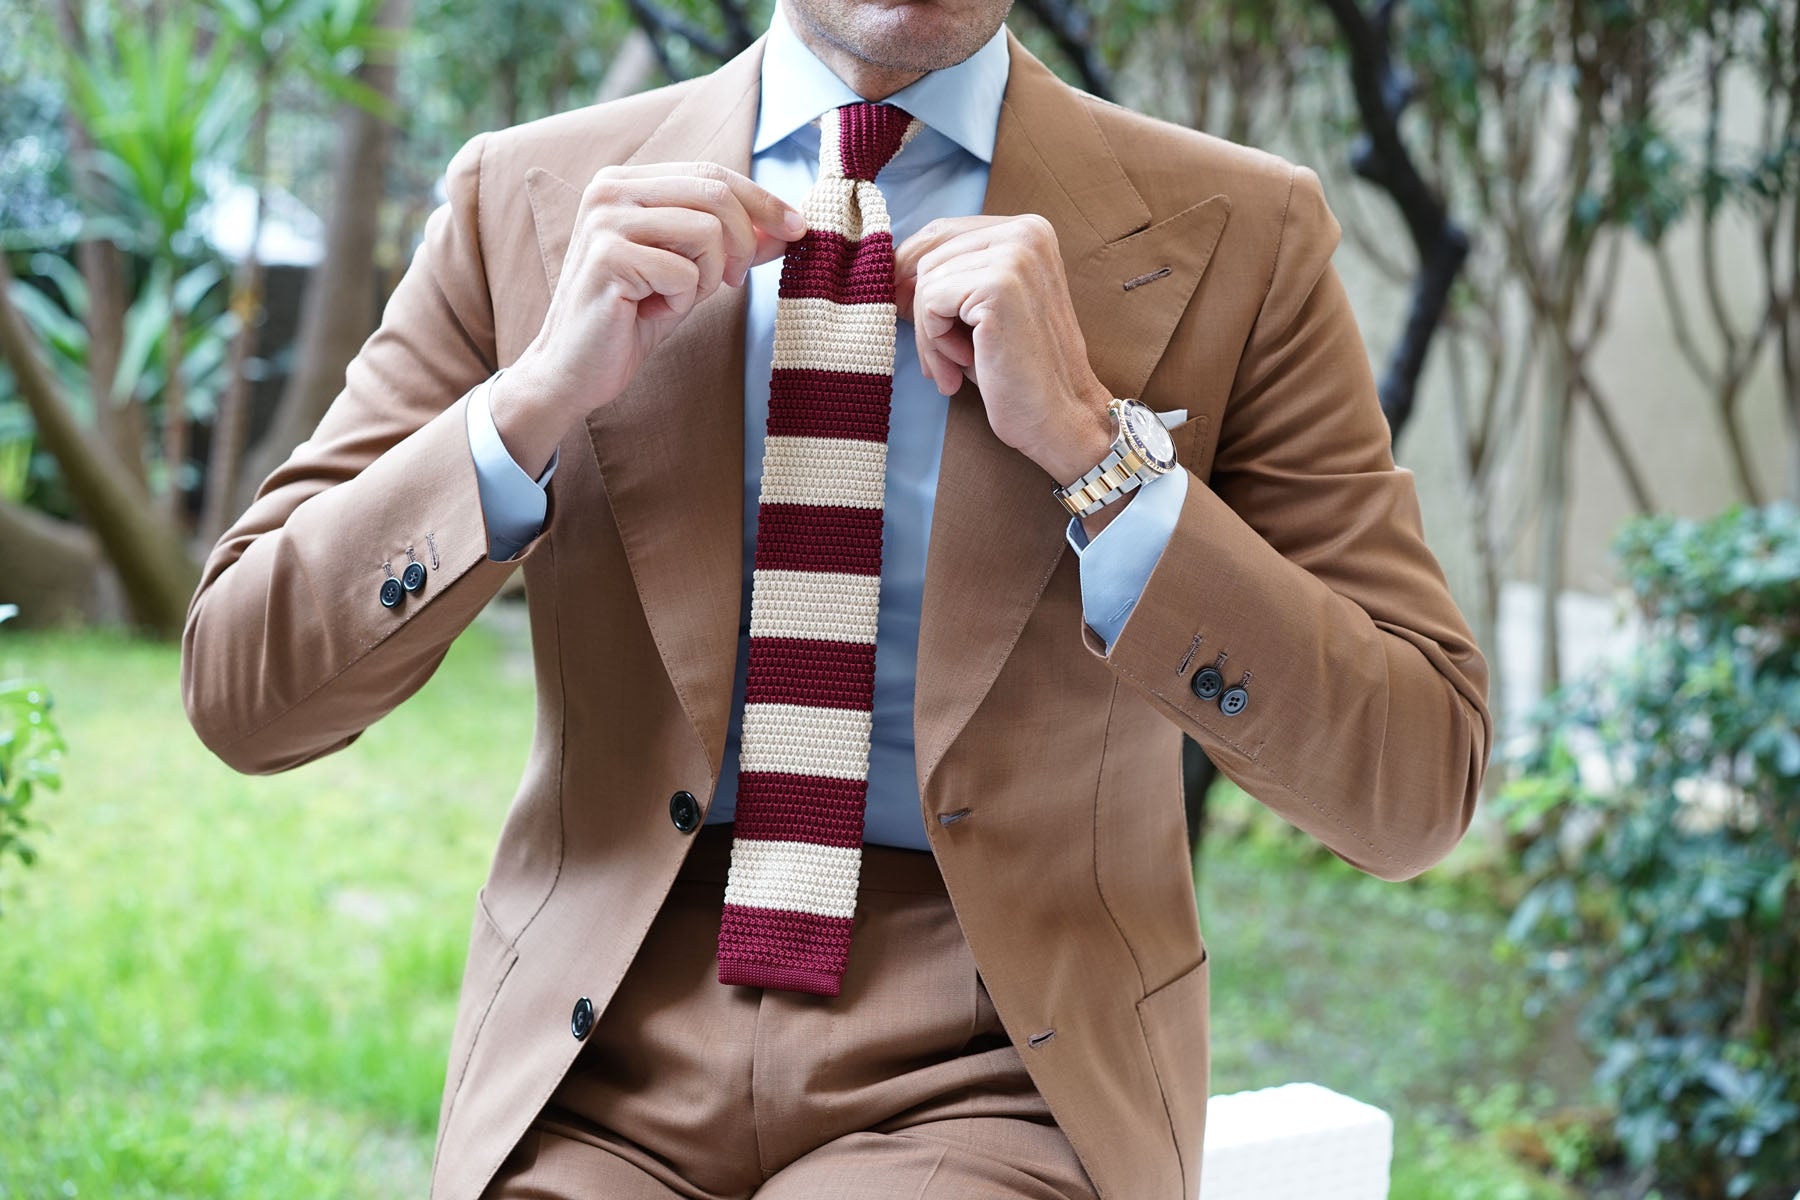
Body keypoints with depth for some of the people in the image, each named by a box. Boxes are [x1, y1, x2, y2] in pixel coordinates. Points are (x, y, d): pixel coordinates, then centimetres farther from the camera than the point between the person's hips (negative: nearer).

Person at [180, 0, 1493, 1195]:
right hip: (602, 1055, 2)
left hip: (995, 1066, -1)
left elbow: (1420, 787, -5)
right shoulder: (528, 197, 4)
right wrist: (538, 395, -14)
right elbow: (240, 694, 1)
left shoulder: (1239, 238, 0)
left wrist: (1091, 441, -16)